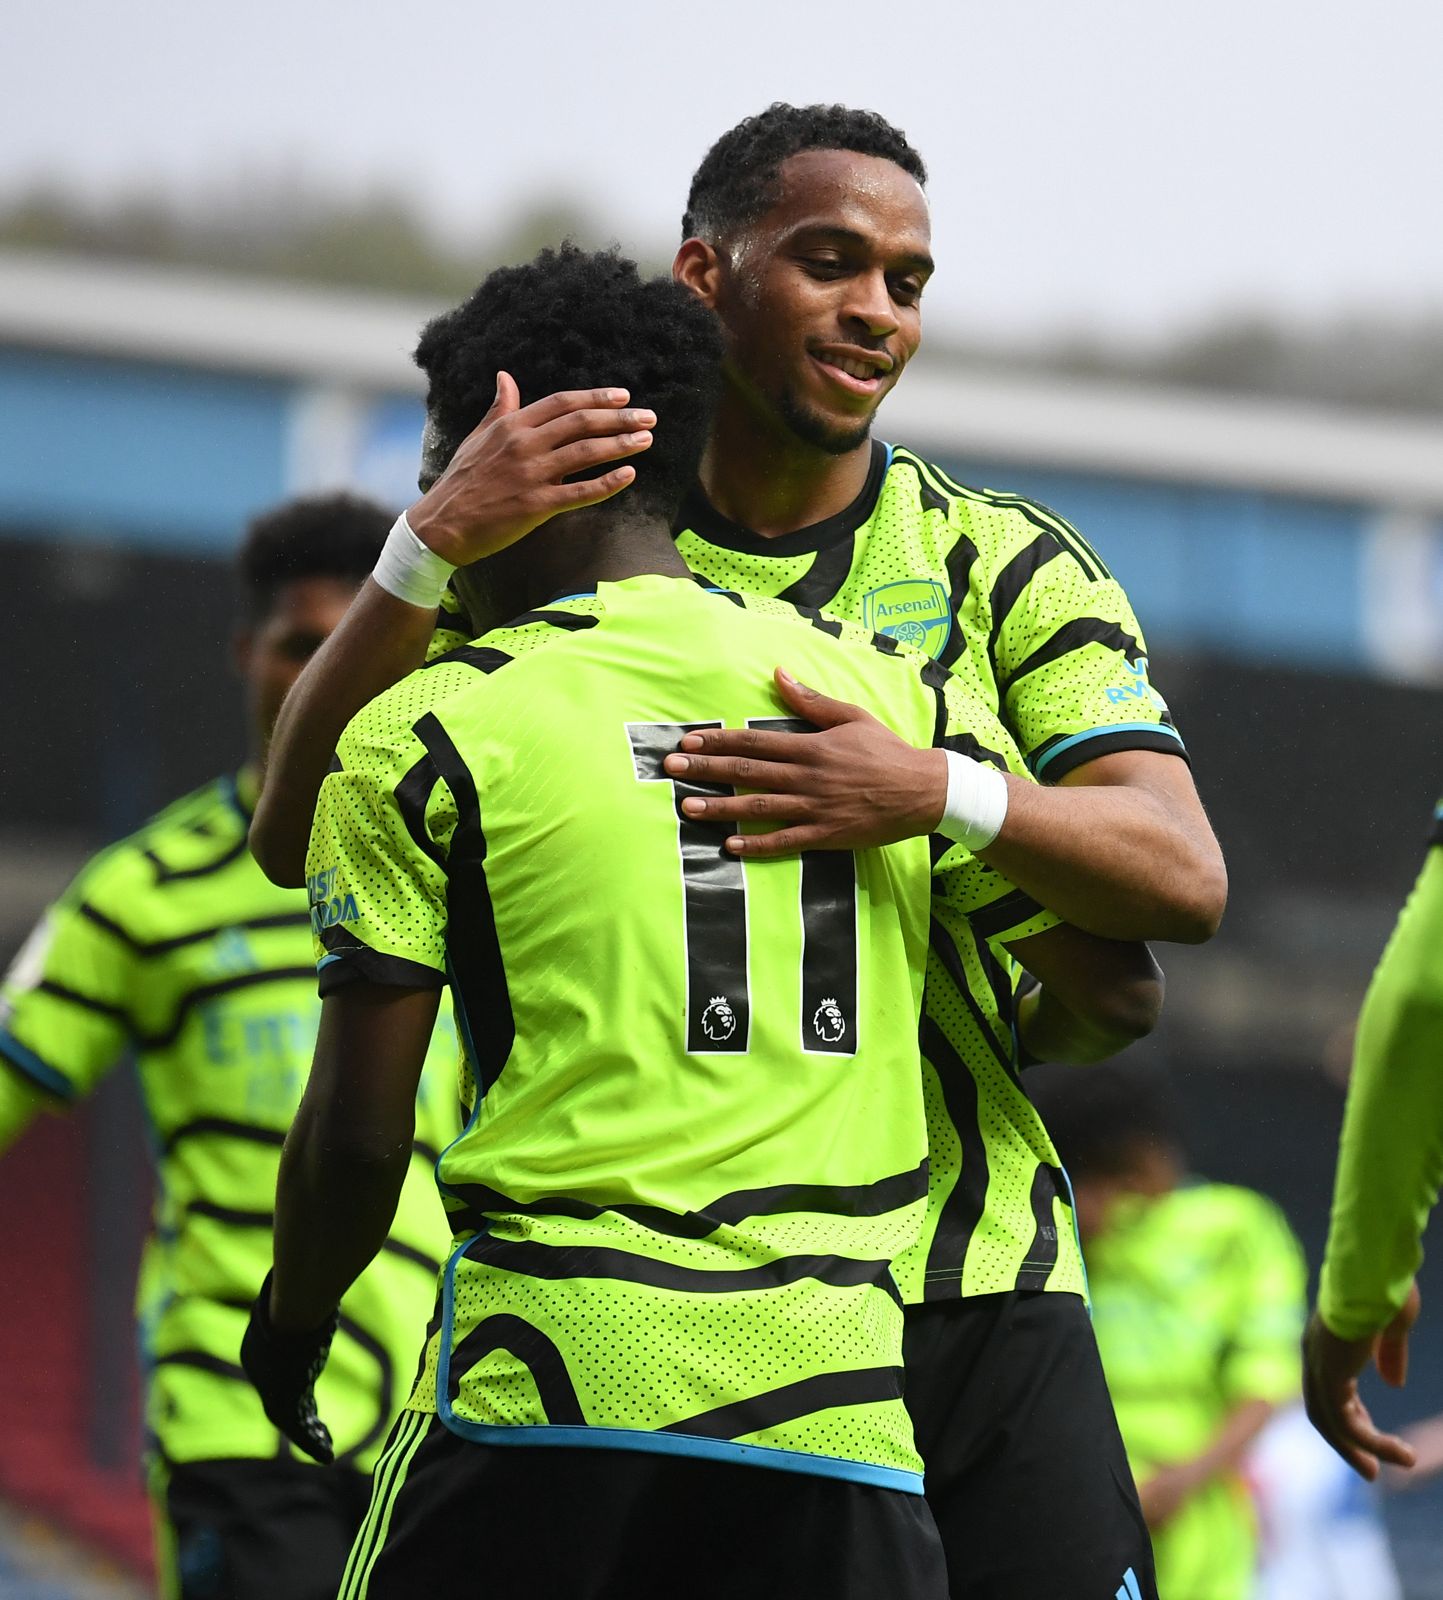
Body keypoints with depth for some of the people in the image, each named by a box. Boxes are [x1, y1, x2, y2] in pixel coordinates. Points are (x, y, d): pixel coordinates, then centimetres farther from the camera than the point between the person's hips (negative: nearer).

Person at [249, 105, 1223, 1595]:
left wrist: (938, 794, -26)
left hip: (975, 1297, 1)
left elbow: (1180, 879, -7)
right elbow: (295, 839, -7)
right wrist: (433, 541, -21)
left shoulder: (1007, 565, 8)